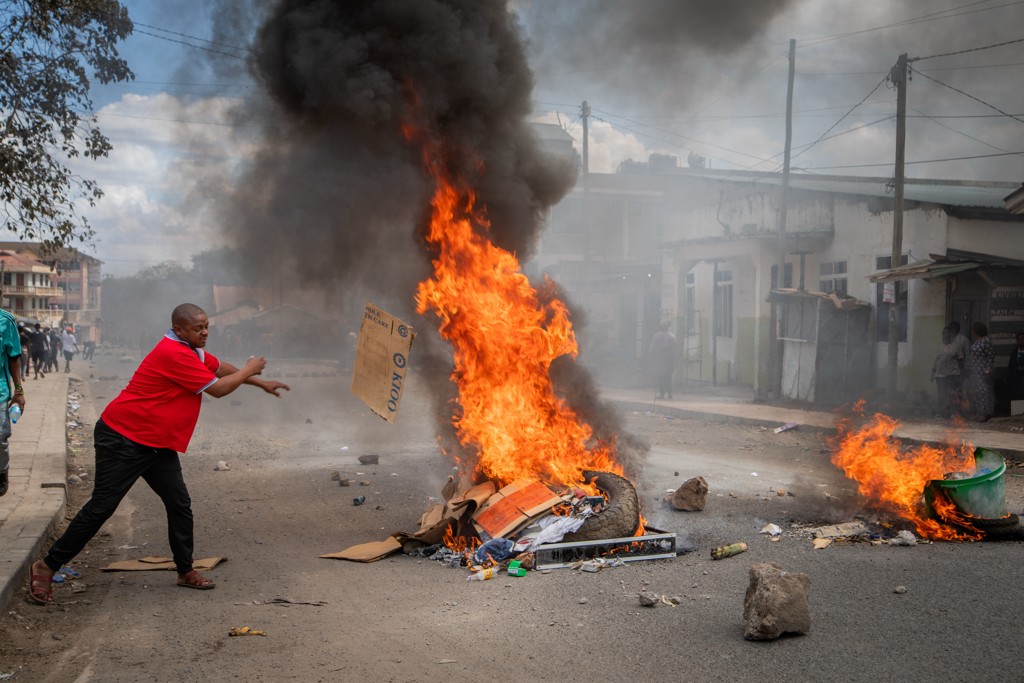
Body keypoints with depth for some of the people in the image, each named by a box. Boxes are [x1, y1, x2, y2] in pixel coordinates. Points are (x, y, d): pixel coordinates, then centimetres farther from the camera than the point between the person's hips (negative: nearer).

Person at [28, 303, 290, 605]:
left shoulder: (192, 351, 9)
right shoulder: (174, 354, -23)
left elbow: (221, 368, 27)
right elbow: (217, 389, -19)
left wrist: (262, 383, 27)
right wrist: (250, 369, -3)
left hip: (157, 444, 10)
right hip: (122, 439, -10)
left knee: (180, 504, 5)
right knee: (101, 507, -6)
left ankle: (185, 571, 16)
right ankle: (46, 566, 7)